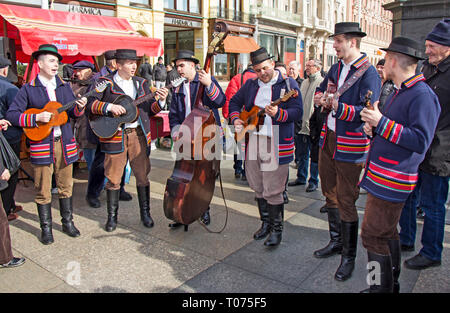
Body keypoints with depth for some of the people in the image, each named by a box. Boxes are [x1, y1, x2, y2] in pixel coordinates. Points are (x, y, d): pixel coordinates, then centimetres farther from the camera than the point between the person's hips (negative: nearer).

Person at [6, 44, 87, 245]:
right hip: (41, 145, -3)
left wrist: (79, 107, -11)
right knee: (43, 190, 4)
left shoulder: (64, 87, 11)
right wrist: (36, 118, -17)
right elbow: (11, 115, -4)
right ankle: (46, 228, 18)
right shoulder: (28, 89, -1)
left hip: (64, 143, 3)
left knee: (65, 186, 12)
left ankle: (67, 222, 25)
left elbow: (73, 113, 11)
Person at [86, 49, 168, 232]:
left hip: (138, 134, 3)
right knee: (113, 178, 4)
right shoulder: (105, 83, 1)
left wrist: (160, 101, -4)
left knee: (142, 175, 5)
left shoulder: (141, 83, 13)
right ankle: (112, 217, 19)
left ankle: (145, 213, 19)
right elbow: (90, 103, -7)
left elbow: (149, 110, 13)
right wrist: (110, 107, -20)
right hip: (115, 135, -3)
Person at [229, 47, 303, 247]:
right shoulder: (250, 84, 14)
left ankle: (277, 229, 15)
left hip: (276, 144, -6)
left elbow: (297, 112, -12)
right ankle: (265, 223, 32)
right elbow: (235, 102, 24)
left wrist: (278, 113, -29)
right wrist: (235, 119, 6)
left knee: (272, 191, -3)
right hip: (252, 142, 6)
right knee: (258, 188, 14)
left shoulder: (287, 83, -3)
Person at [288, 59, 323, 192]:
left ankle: (313, 181, 14)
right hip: (301, 124, 8)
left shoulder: (322, 82, -9)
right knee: (301, 154, 16)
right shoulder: (304, 82, 17)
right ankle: (301, 177, 29)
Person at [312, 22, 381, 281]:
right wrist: (321, 98, 2)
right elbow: (322, 89, 25)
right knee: (330, 194, 17)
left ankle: (349, 257, 17)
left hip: (350, 145, -8)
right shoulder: (336, 68, 10)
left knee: (346, 202, -1)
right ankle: (336, 242, 36)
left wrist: (337, 106, -35)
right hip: (328, 138, 8)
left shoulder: (368, 73, -14)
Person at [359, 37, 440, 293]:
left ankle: (381, 287, 10)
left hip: (391, 180, -10)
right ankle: (391, 284, 34)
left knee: (374, 235, -5)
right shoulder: (400, 92, 17)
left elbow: (420, 141, -23)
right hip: (383, 176, 10)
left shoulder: (422, 95, -15)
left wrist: (381, 122, -23)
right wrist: (374, 129, 6)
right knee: (387, 233, 19)